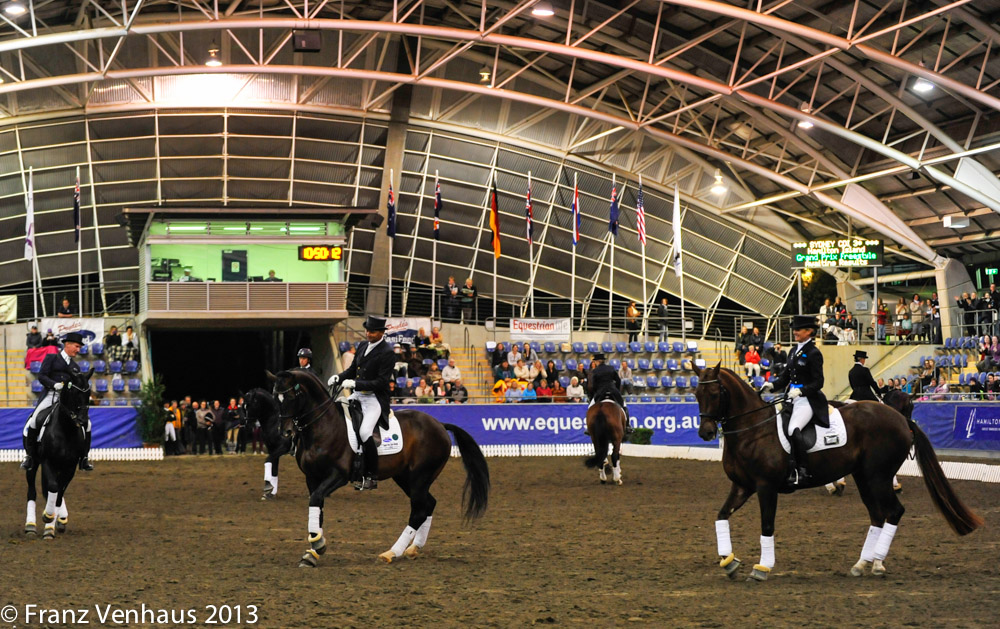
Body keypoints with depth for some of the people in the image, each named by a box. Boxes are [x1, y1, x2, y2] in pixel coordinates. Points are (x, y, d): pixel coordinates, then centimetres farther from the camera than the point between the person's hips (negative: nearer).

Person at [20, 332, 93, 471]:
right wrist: (55, 384, -19)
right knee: (33, 421, -23)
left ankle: (84, 458, 0)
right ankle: (29, 455, -8)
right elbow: (41, 376, -3)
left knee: (86, 423, -11)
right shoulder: (51, 358, 9)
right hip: (50, 396, -4)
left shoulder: (75, 367, 23)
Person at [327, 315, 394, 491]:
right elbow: (353, 370, 20)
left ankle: (372, 476, -12)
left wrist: (355, 383, -24)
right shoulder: (363, 346, 11)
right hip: (358, 395, 8)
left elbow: (382, 382, -19)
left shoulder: (387, 353, -13)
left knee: (364, 432, -23)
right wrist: (338, 377, -1)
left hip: (375, 398, -8)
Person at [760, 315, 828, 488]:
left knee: (793, 429, -28)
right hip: (793, 398, 9)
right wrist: (772, 385, -1)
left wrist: (800, 390, -28)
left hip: (808, 400, -9)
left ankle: (801, 471, -23)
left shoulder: (814, 353, -10)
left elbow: (818, 382, -13)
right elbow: (786, 376, 17)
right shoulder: (793, 351, 14)